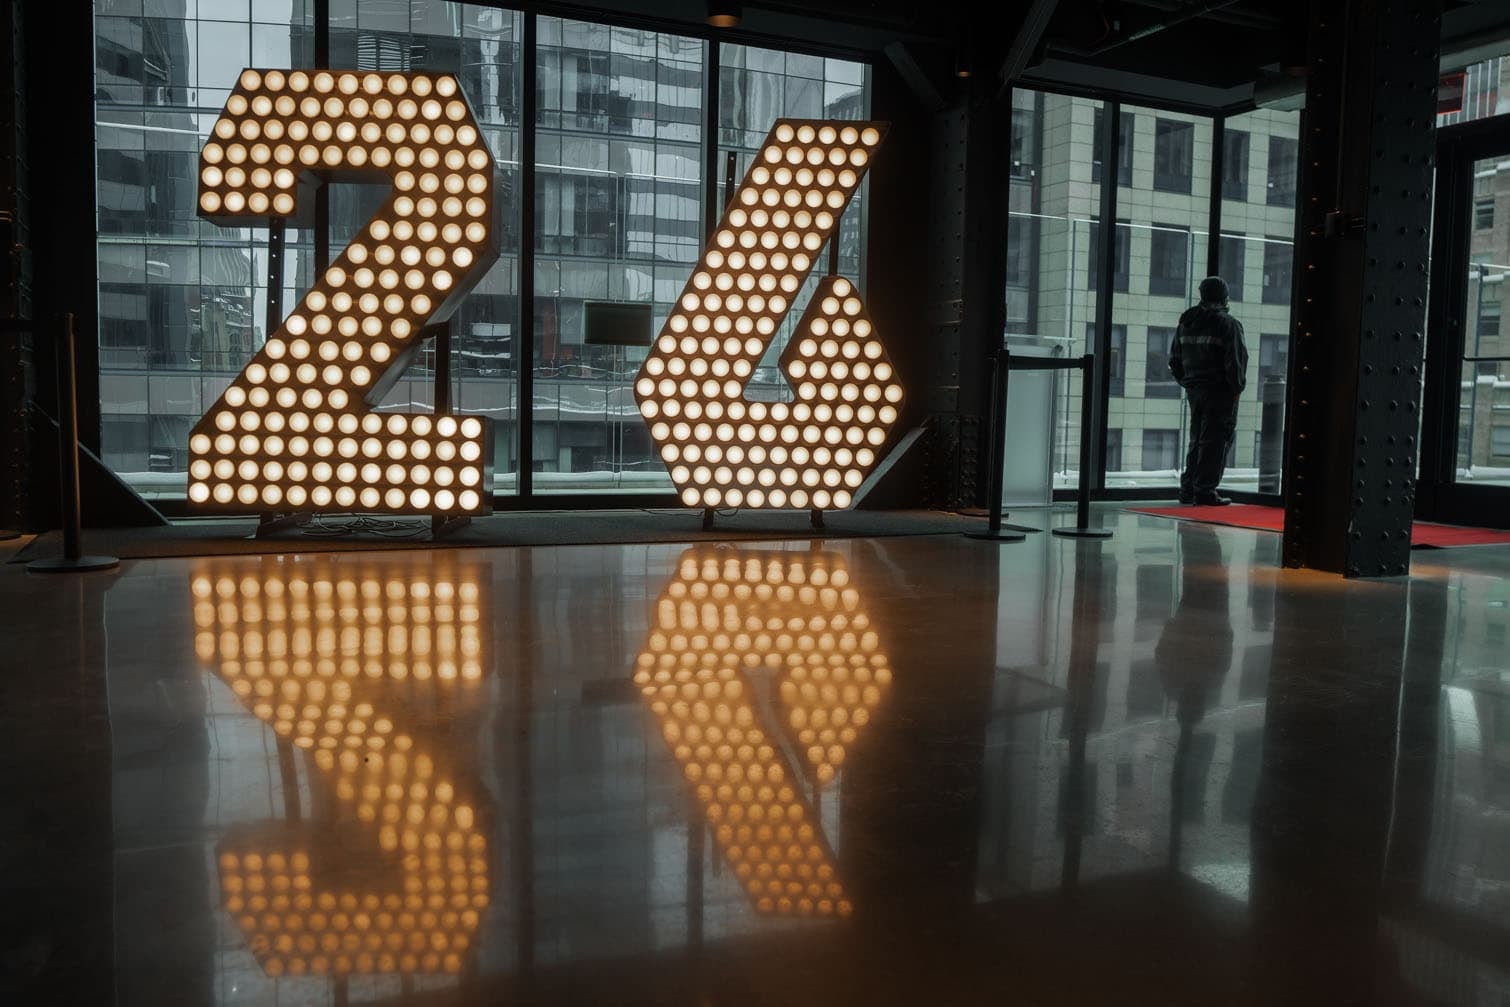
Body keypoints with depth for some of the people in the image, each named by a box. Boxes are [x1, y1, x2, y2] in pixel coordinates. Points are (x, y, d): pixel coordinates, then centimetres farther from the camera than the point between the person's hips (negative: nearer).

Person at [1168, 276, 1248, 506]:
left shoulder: (1186, 322, 10)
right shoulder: (1228, 324, -10)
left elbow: (1175, 359, 14)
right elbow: (1236, 361, -14)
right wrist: (1237, 386, -3)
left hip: (1194, 389, 7)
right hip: (1220, 391, -7)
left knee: (1197, 439, 15)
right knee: (1216, 440, -2)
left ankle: (1188, 489, 17)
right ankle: (1205, 490, -3)